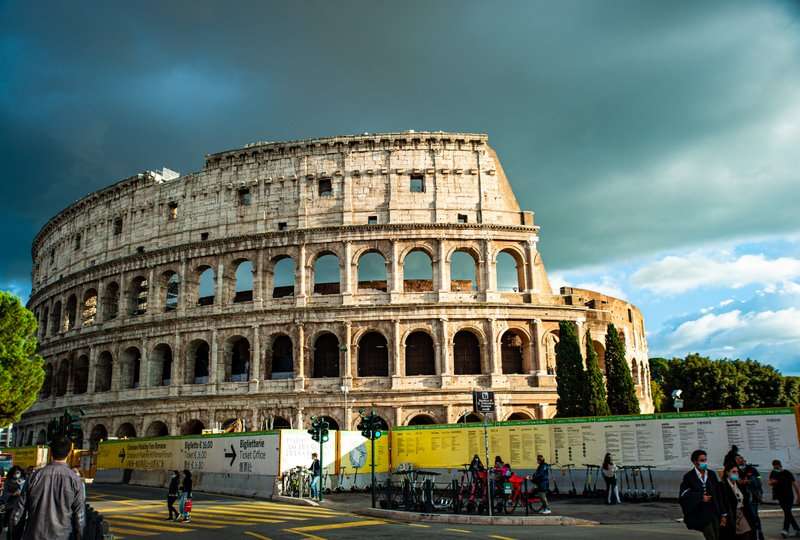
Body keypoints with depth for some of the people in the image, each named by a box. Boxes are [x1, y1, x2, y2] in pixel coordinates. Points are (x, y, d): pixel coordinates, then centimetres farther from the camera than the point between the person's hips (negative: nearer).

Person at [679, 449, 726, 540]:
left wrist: (723, 514, 8)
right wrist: (701, 498, -12)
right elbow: (683, 497, -8)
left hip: (714, 514, 5)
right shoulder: (689, 477, -6)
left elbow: (718, 495, 10)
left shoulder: (712, 474, 8)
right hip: (700, 516, -5)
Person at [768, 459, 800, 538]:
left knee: (787, 512, -14)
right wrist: (772, 482, -14)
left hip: (789, 496, -5)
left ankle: (786, 530, -21)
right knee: (788, 513, 8)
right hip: (780, 497, 5)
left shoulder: (787, 473, -6)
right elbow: (769, 482, 10)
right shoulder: (773, 473, 5)